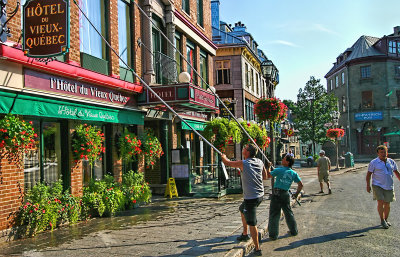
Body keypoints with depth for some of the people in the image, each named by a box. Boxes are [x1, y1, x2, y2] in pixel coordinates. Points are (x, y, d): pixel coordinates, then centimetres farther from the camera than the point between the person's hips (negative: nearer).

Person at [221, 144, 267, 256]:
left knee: (252, 223, -3)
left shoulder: (243, 163, -14)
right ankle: (245, 234, 41)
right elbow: (265, 177, 16)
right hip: (260, 195, 8)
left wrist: (223, 157, 23)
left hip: (250, 198, -8)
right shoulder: (260, 162, 3)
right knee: (242, 209, 30)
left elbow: (227, 163, 1)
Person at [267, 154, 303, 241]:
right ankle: (294, 231, 29)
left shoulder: (279, 170, -9)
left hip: (277, 193, -5)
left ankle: (273, 234, 0)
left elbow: (268, 175, -1)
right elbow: (301, 184, 6)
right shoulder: (294, 173, 4)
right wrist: (297, 193, 18)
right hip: (286, 194, 5)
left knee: (274, 214, -1)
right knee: (288, 212, 19)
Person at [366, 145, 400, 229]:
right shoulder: (373, 162, -4)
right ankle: (382, 221, 2)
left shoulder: (391, 162, 8)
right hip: (378, 186, -4)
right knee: (380, 202, -13)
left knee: (387, 204, 8)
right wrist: (368, 185, -7)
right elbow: (369, 174, -2)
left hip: (389, 187, 4)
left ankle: (386, 220, 26)